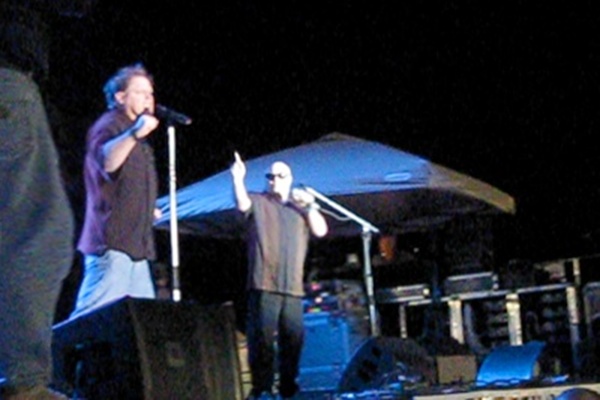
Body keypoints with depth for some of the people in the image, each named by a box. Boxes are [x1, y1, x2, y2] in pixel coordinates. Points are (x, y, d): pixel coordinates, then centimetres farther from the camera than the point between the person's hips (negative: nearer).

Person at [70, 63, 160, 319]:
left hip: (134, 244, 10)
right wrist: (135, 134, -44)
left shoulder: (134, 135, 24)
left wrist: (147, 209, 27)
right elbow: (106, 161, -30)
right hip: (112, 242, -10)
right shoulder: (109, 125, -6)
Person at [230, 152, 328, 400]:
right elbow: (243, 205, -11)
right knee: (262, 337, -8)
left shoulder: (300, 208, 22)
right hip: (264, 284, -4)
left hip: (293, 286, 4)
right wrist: (238, 179, -26)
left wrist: (310, 205, 1)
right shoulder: (259, 202, 12)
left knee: (294, 337, 3)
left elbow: (321, 231, 10)